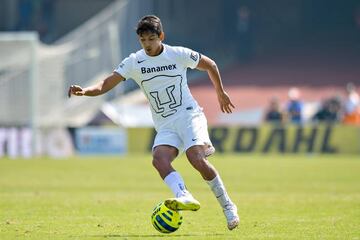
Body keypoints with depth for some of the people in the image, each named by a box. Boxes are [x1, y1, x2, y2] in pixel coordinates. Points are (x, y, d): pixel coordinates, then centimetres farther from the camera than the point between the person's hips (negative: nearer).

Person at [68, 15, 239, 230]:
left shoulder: (179, 55, -4)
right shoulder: (134, 62, -1)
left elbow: (210, 65, 14)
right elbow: (105, 85, -7)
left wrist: (221, 93, 21)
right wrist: (84, 91, -27)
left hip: (189, 115, -3)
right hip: (164, 125, 3)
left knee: (197, 159, -25)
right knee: (159, 159, -28)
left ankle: (228, 206, -11)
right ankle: (185, 197, -45)